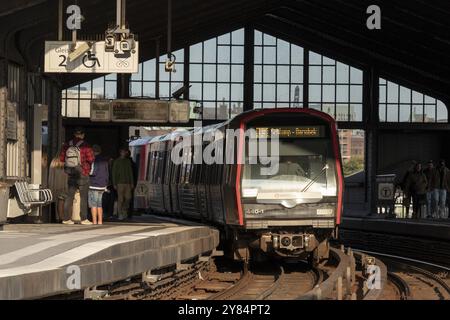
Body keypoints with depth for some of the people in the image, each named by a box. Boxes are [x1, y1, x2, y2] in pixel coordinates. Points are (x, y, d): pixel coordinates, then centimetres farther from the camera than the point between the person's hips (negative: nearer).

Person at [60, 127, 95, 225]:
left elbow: (61, 158, 7)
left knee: (69, 196, 9)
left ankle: (67, 218, 8)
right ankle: (84, 219, -1)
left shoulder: (67, 145, 2)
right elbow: (91, 159, -12)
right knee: (83, 197, 1)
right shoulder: (85, 146, -11)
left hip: (71, 175, 4)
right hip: (83, 174, -4)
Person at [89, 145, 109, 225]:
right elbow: (107, 174, 18)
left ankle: (94, 221, -9)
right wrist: (106, 186, 23)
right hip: (102, 186, 7)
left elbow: (93, 172, -17)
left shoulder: (94, 160, -10)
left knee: (93, 204, -5)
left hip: (94, 185, -7)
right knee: (99, 204, 13)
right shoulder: (105, 161, 14)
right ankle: (100, 221, 11)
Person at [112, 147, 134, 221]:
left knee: (128, 198, -1)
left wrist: (132, 182, 10)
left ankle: (124, 211, 19)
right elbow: (114, 173, 0)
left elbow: (130, 172, 16)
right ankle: (120, 214, -1)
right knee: (120, 199, -6)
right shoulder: (117, 161, 1)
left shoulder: (128, 161, 14)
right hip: (120, 183, -4)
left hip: (127, 183, 4)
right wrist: (114, 184, -6)